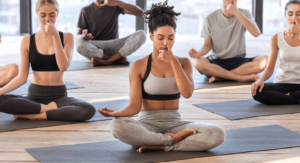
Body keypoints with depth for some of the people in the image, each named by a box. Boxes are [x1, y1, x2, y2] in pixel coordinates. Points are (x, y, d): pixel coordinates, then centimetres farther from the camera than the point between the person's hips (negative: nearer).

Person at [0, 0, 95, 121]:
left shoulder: (67, 38, 4)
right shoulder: (27, 41, 3)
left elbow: (63, 66, -11)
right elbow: (22, 77, 0)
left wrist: (55, 36, -15)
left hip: (58, 96, 0)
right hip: (35, 95, 0)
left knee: (89, 110, -32)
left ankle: (34, 115, -22)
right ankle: (48, 108, -19)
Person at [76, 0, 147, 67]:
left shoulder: (115, 6, 3)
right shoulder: (86, 11, 2)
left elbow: (139, 12, -10)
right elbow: (78, 35, 3)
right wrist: (84, 36, -23)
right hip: (93, 48, -1)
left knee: (141, 35, -22)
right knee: (80, 43, -36)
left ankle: (107, 62, -28)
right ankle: (119, 59, -23)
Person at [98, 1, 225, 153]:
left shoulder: (183, 62, 8)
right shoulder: (139, 66, -1)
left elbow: (187, 93, -9)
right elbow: (135, 105, -6)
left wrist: (173, 62, -13)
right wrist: (117, 113, -28)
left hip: (174, 123, 2)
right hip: (147, 124, -2)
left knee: (218, 134, -26)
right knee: (117, 126, -37)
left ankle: (159, 146, -22)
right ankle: (173, 139, -21)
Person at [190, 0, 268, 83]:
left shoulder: (244, 14, 0)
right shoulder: (210, 19, -1)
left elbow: (256, 33, -18)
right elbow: (207, 45, 2)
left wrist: (236, 12, -22)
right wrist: (199, 53, -22)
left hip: (239, 61, 1)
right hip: (217, 62, -1)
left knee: (265, 61, -28)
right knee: (198, 62, -34)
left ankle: (221, 76, -23)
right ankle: (242, 77, -26)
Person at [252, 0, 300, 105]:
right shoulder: (277, 38, 4)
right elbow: (270, 68, 3)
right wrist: (261, 80, -20)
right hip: (281, 83, 1)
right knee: (257, 92, -32)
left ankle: (285, 96, -14)